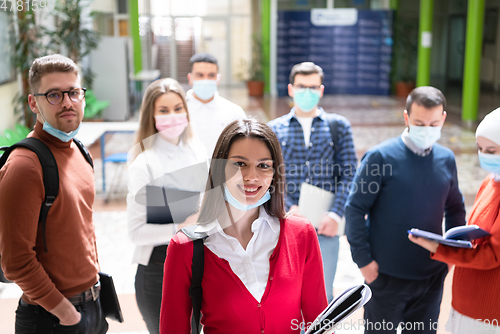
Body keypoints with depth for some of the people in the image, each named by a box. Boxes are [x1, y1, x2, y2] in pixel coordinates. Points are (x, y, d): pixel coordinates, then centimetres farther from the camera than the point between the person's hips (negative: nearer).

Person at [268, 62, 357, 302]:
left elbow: (349, 174, 2)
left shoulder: (338, 126, 8)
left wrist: (335, 214, -10)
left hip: (325, 225, 0)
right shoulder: (274, 129, 8)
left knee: (323, 294, 4)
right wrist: (289, 207, -12)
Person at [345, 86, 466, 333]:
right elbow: (355, 209, -11)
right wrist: (363, 260, -13)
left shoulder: (446, 159, 2)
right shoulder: (380, 157, -13)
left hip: (432, 275, 4)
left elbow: (455, 208, 14)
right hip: (386, 275, -4)